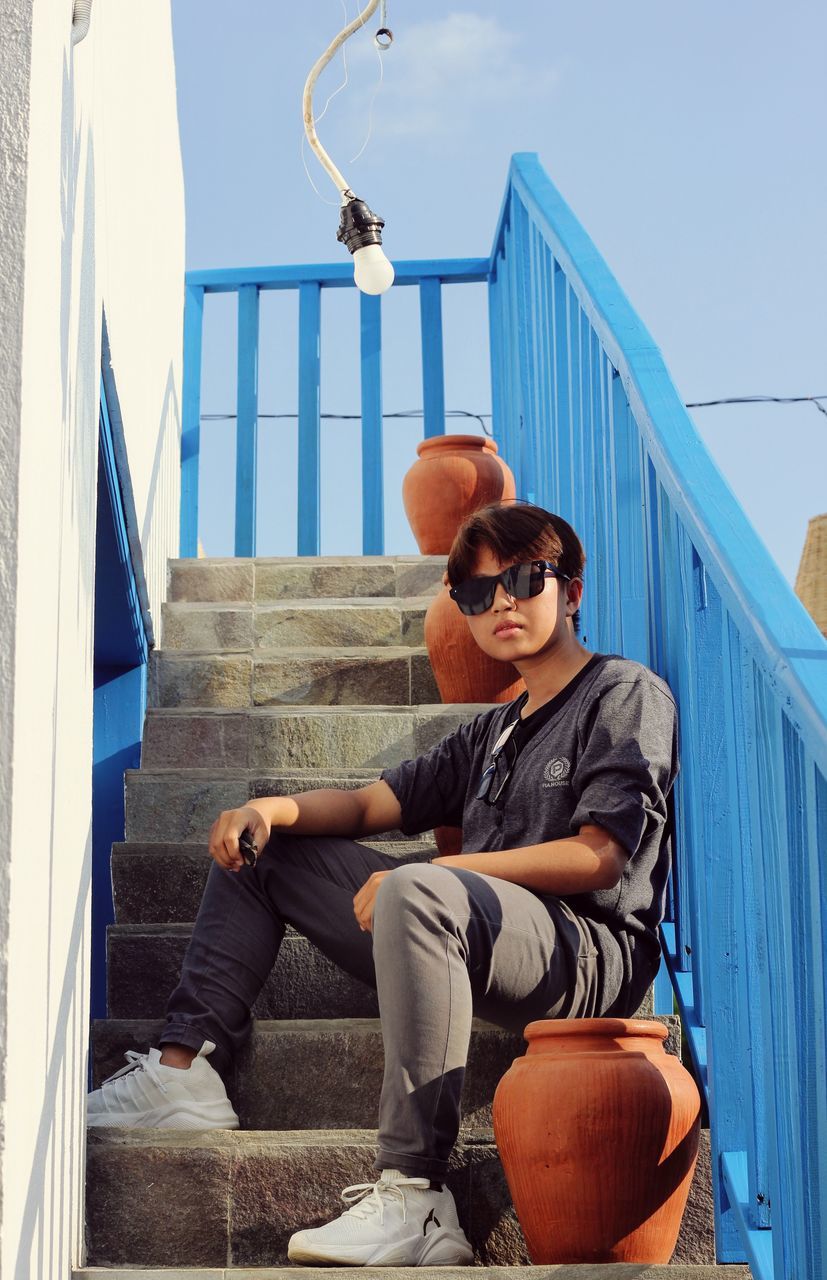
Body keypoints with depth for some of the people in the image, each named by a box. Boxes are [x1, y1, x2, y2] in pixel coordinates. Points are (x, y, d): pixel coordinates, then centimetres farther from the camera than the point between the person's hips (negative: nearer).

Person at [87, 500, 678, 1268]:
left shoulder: (629, 694, 3)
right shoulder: (492, 733, 26)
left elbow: (598, 856, -10)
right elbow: (369, 806, 21)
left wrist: (433, 871, -16)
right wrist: (270, 809, 0)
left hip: (588, 952, -8)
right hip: (474, 943, 9)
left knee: (417, 892, -41)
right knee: (259, 849, 14)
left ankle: (412, 1198, -42)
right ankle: (184, 1069, -2)